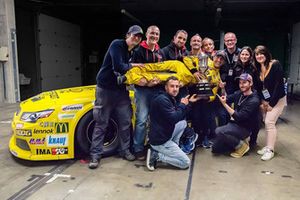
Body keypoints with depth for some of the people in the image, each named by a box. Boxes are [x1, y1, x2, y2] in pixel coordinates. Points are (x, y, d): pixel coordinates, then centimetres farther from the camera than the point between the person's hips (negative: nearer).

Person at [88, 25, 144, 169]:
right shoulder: (117, 44, -12)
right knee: (101, 124, -1)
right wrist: (131, 65, -7)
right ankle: (95, 155, 8)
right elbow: (118, 67, -23)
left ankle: (125, 150, 24)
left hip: (121, 90, 7)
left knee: (125, 122, 8)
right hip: (105, 89, -7)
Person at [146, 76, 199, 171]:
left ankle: (172, 148, 11)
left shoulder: (171, 99, 12)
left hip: (165, 134, 10)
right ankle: (156, 155, -5)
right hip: (160, 140, -10)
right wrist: (182, 105, -10)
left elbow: (181, 117, 14)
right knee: (186, 163, -4)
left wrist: (188, 102, 6)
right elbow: (173, 119, -25)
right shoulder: (162, 99, -19)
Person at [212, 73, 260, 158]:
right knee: (215, 148, -3)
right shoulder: (239, 93, 2)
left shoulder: (254, 101, -20)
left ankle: (241, 145, -9)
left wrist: (224, 104, -27)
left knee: (219, 131, -31)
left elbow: (238, 117, -25)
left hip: (244, 128, -7)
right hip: (233, 124, 7)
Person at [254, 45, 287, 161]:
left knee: (269, 122, -13)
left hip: (277, 99, -6)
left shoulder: (275, 65, -15)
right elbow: (259, 87, 6)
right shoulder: (258, 69, 3)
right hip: (265, 100, 6)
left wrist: (271, 103, -17)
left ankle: (270, 150, -5)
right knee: (267, 123, 6)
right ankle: (268, 146, 17)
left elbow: (279, 85, -19)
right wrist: (263, 101, -5)